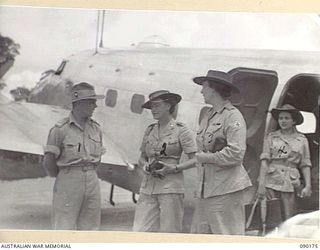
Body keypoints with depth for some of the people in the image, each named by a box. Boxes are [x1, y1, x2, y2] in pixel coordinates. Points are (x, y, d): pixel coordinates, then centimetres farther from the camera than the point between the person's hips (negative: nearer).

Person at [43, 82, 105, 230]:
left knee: (89, 228, 9)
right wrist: (62, 178, 6)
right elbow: (48, 162, -6)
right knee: (64, 229, -3)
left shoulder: (95, 128, 8)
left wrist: (89, 173, 11)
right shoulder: (61, 129, -10)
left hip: (92, 181, 6)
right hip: (68, 184, -6)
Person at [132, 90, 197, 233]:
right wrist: (145, 165, 0)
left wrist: (174, 168, -16)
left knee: (169, 233, -2)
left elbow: (195, 159, -5)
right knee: (140, 231, -1)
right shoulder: (149, 131, 15)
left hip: (171, 187, -5)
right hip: (148, 187, 5)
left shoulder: (181, 131, -2)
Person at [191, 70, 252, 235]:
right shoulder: (207, 115, 17)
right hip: (205, 188, 9)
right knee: (199, 233, 9)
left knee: (227, 236, -5)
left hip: (226, 189, -8)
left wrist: (206, 157, -11)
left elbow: (236, 154, -18)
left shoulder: (233, 117, -10)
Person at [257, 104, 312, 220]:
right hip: (271, 179, 0)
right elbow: (264, 161, 1)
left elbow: (305, 165, 9)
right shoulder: (271, 137, 9)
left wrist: (308, 186, -1)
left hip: (289, 182, 0)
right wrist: (261, 184, -8)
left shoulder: (302, 140, 10)